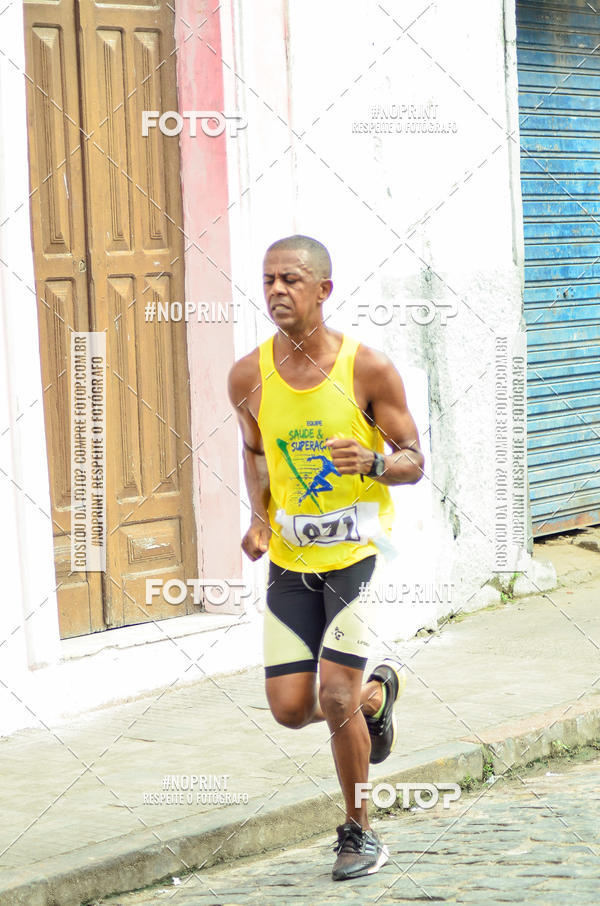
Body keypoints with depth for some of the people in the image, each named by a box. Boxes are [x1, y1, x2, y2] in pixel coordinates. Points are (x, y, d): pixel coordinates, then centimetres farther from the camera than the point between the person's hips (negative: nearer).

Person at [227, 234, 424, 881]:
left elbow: (413, 462, -4)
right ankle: (378, 691, 33)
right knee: (290, 708, -1)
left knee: (336, 699, -11)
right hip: (289, 558, 4)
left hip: (356, 549, -4)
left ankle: (359, 833, 11)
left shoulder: (368, 369, -11)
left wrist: (372, 462, -26)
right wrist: (258, 517, -1)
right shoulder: (249, 377, -2)